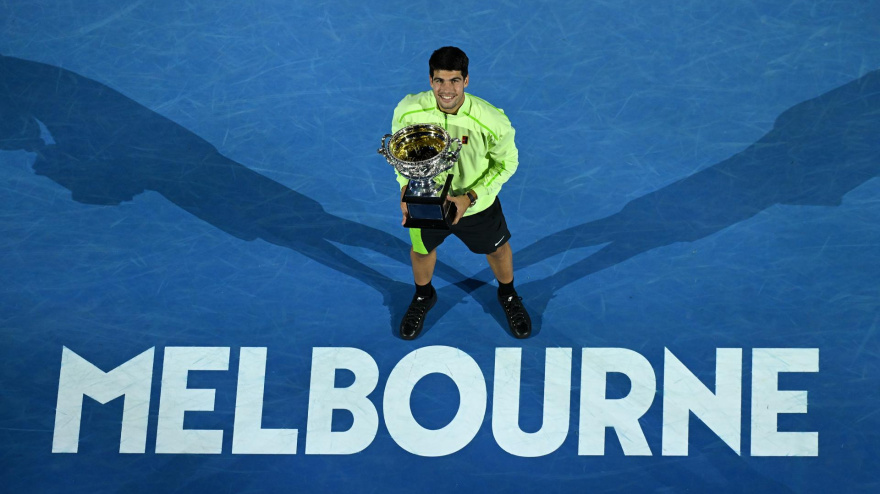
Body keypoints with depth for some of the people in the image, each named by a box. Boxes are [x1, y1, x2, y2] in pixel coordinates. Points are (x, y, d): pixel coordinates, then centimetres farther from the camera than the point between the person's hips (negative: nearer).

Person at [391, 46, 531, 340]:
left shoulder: (492, 121, -34)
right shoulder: (408, 112, -28)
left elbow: (506, 163, -15)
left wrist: (469, 198, -24)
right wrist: (406, 187, -21)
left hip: (476, 204, -1)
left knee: (497, 249, 25)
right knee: (422, 250, 28)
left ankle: (508, 295, 60)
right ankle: (423, 297, 63)